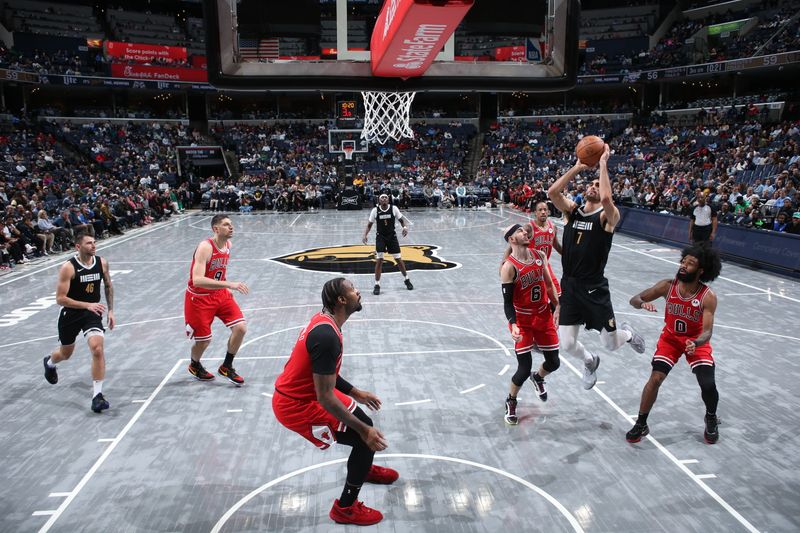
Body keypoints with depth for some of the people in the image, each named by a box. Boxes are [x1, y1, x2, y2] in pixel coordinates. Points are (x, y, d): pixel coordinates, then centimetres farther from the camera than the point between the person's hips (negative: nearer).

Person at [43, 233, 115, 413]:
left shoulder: (102, 263, -6)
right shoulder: (68, 268, -19)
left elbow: (108, 286, 11)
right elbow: (60, 299, -20)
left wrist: (110, 310, 7)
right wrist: (87, 305, -29)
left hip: (92, 312, 2)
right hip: (71, 314, -2)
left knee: (97, 348, -20)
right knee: (66, 353, 20)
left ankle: (97, 395, -13)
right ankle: (50, 362, 59)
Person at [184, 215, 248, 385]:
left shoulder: (228, 244, -2)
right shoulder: (205, 247, -26)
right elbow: (197, 280, -38)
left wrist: (226, 289, 11)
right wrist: (229, 284, -45)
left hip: (220, 294, 6)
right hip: (199, 298, -6)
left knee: (241, 327, -8)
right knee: (204, 341, 3)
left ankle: (227, 367, 13)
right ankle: (194, 366, 38)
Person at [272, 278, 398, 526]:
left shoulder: (324, 320, 1)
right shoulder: (327, 336, -31)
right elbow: (325, 398, -28)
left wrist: (355, 392, 19)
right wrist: (364, 430, -22)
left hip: (302, 392, 9)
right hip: (296, 405, -9)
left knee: (363, 422, 22)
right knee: (366, 439, -5)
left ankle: (364, 468, 51)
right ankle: (345, 509, 13)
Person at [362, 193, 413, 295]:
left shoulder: (394, 208, -8)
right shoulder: (375, 210, -8)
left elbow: (401, 219, 1)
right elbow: (369, 224, 1)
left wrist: (405, 227, -20)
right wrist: (365, 235, -13)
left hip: (392, 236, 1)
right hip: (380, 237, -1)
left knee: (399, 259, 6)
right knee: (379, 261, -8)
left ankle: (406, 279, 27)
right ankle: (377, 285, 0)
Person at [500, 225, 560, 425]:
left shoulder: (540, 256, -1)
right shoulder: (509, 267, -19)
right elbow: (507, 301, -19)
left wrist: (557, 306, 9)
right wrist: (513, 325, -32)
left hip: (544, 317, 6)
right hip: (523, 321, -6)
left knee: (553, 362, 11)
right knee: (524, 368, -6)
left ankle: (538, 378, 47)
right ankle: (510, 402, 22)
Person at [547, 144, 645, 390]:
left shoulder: (608, 216, -8)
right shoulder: (572, 210, 5)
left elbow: (606, 199, -31)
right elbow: (552, 192, -13)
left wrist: (603, 163, -21)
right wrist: (577, 168, -11)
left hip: (594, 288, -3)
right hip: (569, 286, 4)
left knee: (611, 344, 7)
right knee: (567, 345, 3)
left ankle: (628, 333, 46)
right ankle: (590, 361, 38)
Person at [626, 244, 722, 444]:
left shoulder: (708, 297, -23)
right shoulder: (668, 286, -18)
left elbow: (707, 332, -25)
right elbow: (634, 299, -13)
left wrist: (696, 343, -47)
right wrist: (643, 303, -37)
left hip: (697, 341, -1)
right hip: (670, 337, 1)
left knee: (708, 385, -12)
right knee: (655, 379, -13)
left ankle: (711, 419, 24)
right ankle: (641, 424, 4)